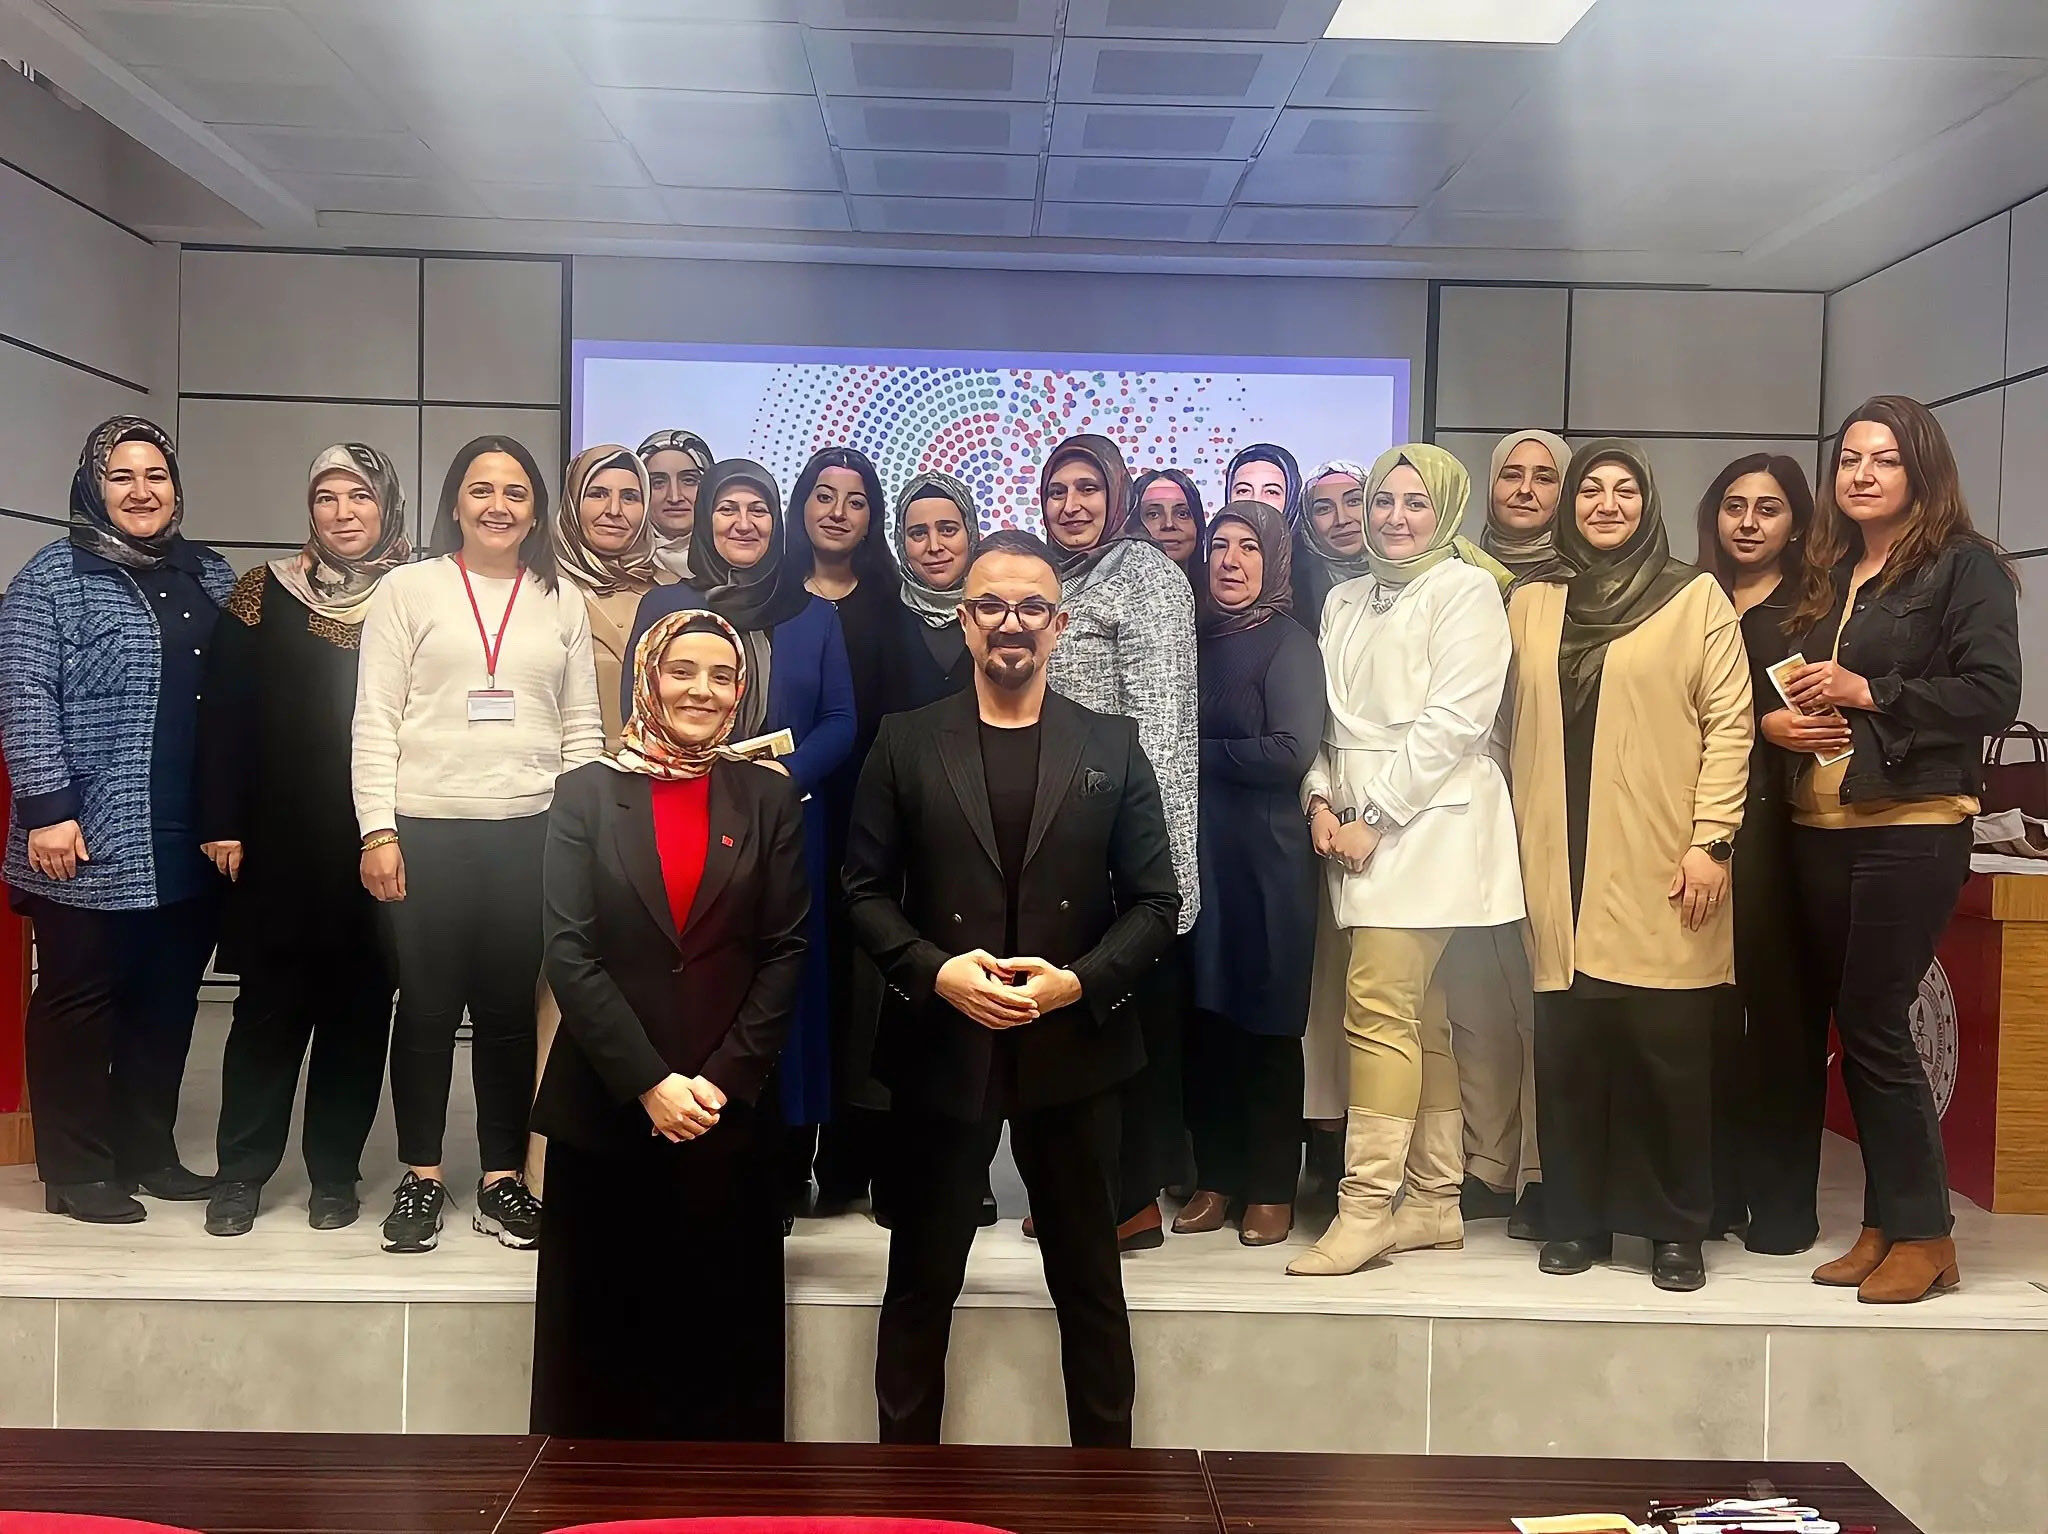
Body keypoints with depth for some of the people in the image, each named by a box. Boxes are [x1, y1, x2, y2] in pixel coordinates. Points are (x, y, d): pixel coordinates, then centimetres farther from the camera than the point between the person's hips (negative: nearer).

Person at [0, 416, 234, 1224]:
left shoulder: (211, 577, 14)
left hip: (192, 846, 6)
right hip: (94, 843, -5)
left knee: (168, 1000, 12)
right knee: (78, 1000, 4)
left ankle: (147, 1152, 24)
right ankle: (76, 1171, 14)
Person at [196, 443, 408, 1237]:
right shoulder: (266, 593, 3)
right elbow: (223, 712, 2)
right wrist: (222, 825, -3)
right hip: (281, 843, 0)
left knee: (359, 1007, 6)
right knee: (270, 1002, 4)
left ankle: (335, 1171, 18)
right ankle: (241, 1171, 17)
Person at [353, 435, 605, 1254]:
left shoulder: (561, 603, 12)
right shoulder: (408, 588, 5)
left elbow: (582, 728, 11)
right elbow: (375, 721, 0)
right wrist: (378, 830, -8)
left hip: (530, 832, 2)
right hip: (426, 829, -2)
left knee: (510, 1008, 6)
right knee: (428, 1005, 5)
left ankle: (503, 1178, 16)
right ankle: (421, 1176, 18)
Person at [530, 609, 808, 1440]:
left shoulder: (769, 797, 5)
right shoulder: (586, 792, 3)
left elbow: (785, 952, 1)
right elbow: (569, 952, -5)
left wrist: (720, 1081, -8)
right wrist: (650, 1083, -11)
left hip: (730, 1113, 1)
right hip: (604, 1111, 0)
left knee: (727, 1341, 7)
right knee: (603, 1340, 8)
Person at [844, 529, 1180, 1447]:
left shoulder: (1112, 748, 4)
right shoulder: (906, 743, 3)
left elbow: (1156, 900, 3)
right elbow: (865, 888, 2)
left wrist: (1078, 982, -12)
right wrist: (937, 971, -14)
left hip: (1072, 1049, 1)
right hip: (942, 1046, 0)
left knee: (1091, 1286, 11)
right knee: (920, 1284, 11)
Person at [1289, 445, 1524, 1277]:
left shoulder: (1465, 589, -2)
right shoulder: (1345, 601, 18)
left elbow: (1452, 721, -11)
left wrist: (1374, 818, -13)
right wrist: (1322, 801, 0)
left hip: (1428, 823, -6)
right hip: (1358, 827, 6)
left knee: (1379, 1006, -13)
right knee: (1419, 1019, 9)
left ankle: (1366, 1207, -8)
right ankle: (1434, 1202, 15)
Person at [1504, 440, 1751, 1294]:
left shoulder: (1697, 597, 5)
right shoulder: (1530, 603, 14)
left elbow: (1729, 723, 0)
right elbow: (1517, 728, 14)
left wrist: (1712, 840, -8)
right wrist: (1517, 844, 8)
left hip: (1660, 866, -2)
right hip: (1562, 866, 2)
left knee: (1669, 1049, -1)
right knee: (1567, 1047, 3)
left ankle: (1677, 1230, 12)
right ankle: (1576, 1220, 15)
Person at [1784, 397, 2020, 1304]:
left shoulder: (1965, 566, -1)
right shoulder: (1827, 575, 17)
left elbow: (1992, 694, -10)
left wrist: (1869, 694, -14)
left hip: (1911, 828, -6)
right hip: (1820, 827, 6)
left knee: (1872, 1024, -7)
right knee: (1851, 1023, 7)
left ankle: (1923, 1236, 7)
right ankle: (1885, 1226, 17)